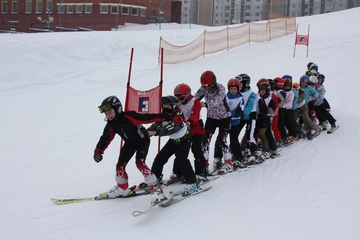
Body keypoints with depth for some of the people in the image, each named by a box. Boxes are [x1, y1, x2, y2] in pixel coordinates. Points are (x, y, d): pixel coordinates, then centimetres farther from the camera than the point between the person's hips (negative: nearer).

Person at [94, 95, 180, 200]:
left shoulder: (129, 116, -32)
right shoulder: (111, 125, -11)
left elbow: (148, 118, -35)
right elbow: (105, 138, 3)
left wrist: (169, 117, -37)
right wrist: (98, 151, -6)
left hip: (142, 140, -7)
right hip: (130, 143, 7)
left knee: (139, 162, -25)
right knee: (120, 165, 7)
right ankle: (122, 188, 27)